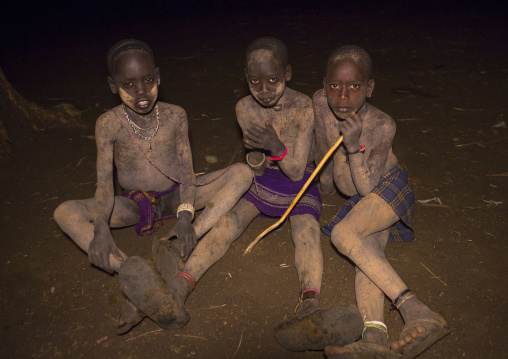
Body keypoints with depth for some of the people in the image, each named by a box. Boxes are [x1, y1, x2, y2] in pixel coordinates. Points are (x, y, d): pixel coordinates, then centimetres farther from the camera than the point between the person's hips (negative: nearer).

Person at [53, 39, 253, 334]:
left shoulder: (175, 115, -9)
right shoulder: (109, 124, -12)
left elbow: (187, 171, -11)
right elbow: (104, 181, -15)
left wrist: (185, 216, -28)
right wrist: (101, 228, -33)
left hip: (176, 196, 1)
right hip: (135, 204, 0)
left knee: (242, 173, -23)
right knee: (65, 213, -26)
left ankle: (182, 246, -38)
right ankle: (131, 273, -45)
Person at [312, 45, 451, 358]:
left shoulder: (382, 125, -24)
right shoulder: (320, 103, -10)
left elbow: (367, 187, -25)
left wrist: (354, 146, -37)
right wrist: (327, 179, 22)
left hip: (390, 189, -5)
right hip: (363, 202, 5)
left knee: (343, 233, -31)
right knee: (370, 253, -23)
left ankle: (414, 308, -39)